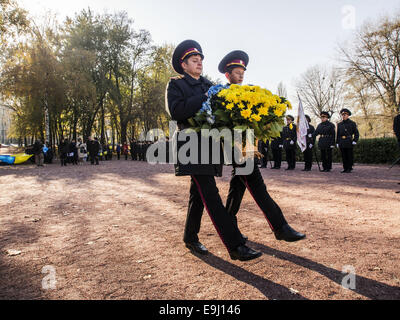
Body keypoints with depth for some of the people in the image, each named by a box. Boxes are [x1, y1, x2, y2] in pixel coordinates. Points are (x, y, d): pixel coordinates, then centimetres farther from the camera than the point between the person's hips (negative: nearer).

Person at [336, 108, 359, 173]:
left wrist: (355, 141, -11)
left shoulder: (352, 123, 2)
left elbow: (356, 133, 0)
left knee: (350, 156, -1)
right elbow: (338, 134, 16)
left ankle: (349, 169, 5)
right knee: (344, 156, 5)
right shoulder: (339, 124, 13)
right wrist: (337, 143, 9)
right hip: (342, 143, 4)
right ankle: (345, 169, 11)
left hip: (349, 143, -4)